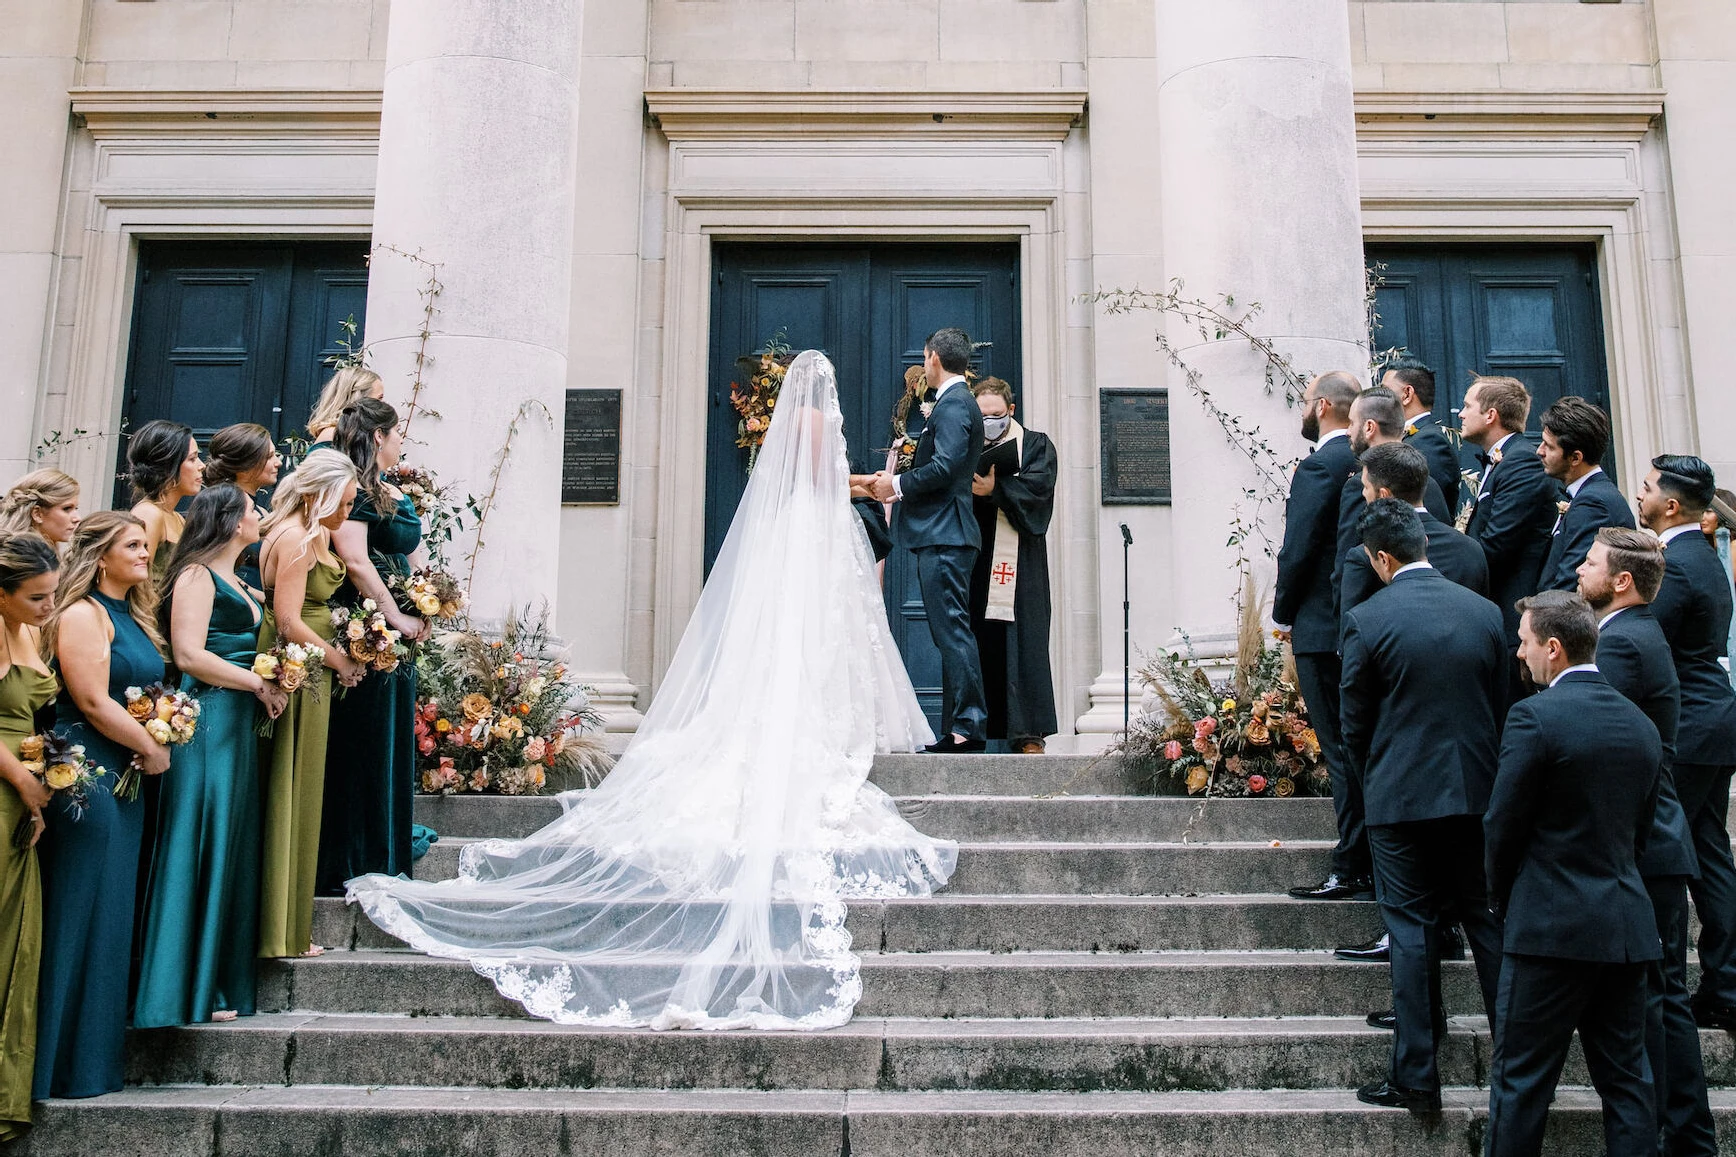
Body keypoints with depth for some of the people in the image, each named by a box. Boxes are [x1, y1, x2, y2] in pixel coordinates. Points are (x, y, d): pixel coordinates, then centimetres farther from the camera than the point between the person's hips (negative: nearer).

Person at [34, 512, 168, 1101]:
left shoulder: (134, 616, 17)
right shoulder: (82, 614, -10)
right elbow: (93, 701, -17)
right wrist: (152, 748, -8)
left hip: (127, 773, 9)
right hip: (89, 773, -9)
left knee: (113, 912, 11)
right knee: (83, 913, -3)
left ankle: (98, 1049, 20)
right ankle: (73, 1060, 6)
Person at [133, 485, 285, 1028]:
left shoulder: (235, 582, 20)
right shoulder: (196, 575, -7)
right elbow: (190, 655, -17)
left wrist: (270, 679, 8)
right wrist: (259, 684, -12)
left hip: (239, 723, 9)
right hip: (208, 722, -9)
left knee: (233, 846, 10)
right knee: (202, 844, -7)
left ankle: (221, 980, 16)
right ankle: (187, 989, -2)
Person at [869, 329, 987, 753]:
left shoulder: (953, 404, -10)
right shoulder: (957, 402, 21)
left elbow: (944, 466, -22)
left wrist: (898, 484, -10)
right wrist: (903, 489, 17)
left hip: (944, 536, -11)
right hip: (941, 534, 11)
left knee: (953, 630, -10)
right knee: (950, 632, 11)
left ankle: (969, 725, -9)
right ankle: (957, 729, 14)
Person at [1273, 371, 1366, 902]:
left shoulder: (1319, 466, -14)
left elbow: (1298, 548, -15)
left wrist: (1284, 614, -1)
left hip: (1323, 629, -8)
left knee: (1342, 753, -5)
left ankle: (1351, 871, -1)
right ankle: (1375, 865, 20)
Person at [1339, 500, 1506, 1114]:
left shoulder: (1366, 620, -10)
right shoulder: (1485, 611, 1)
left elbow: (1355, 724, -3)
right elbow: (1502, 707, 9)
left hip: (1401, 798, -4)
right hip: (1477, 793, 4)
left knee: (1413, 931, 3)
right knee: (1488, 923, 14)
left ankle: (1415, 1077, 7)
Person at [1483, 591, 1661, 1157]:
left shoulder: (1534, 716, -14)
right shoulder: (1641, 724, 8)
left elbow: (1503, 827, -10)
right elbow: (1640, 829, 13)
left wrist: (1505, 899, 6)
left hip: (1552, 925, -7)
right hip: (1628, 927, 7)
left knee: (1521, 1078, 3)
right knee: (1627, 1080, 14)